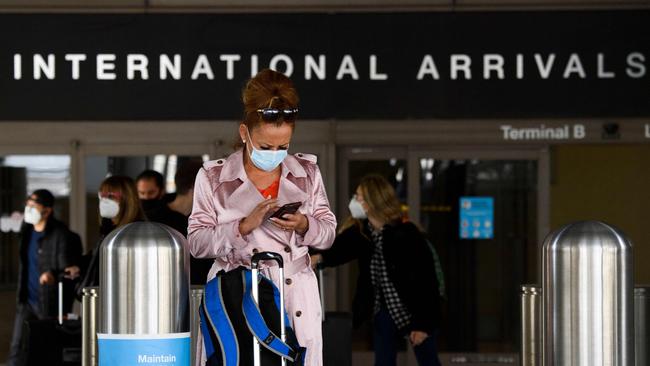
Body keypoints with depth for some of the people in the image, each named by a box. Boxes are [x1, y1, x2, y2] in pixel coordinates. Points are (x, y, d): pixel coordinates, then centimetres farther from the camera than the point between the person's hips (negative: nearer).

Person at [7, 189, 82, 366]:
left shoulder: (61, 235, -16)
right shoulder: (27, 230, 8)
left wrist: (53, 274, -39)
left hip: (51, 304, -7)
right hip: (27, 301, 7)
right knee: (17, 350, 4)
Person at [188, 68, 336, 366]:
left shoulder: (307, 172, 11)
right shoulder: (213, 177, 3)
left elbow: (328, 233, 12)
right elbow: (197, 242, -2)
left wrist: (304, 225, -10)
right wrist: (245, 226, -16)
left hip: (295, 296, 2)